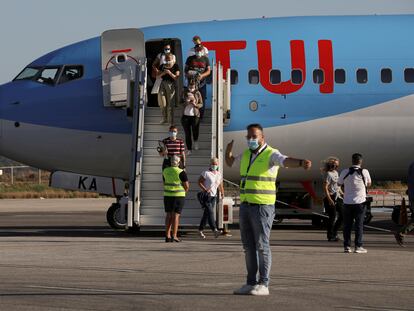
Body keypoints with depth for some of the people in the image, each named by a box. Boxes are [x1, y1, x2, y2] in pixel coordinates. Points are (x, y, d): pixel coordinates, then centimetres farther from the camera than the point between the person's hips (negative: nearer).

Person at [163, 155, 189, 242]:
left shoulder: (165, 171, 6)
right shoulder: (181, 172, -11)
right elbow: (187, 186, -9)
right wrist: (184, 192, 11)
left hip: (167, 196, 5)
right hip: (178, 196, -5)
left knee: (169, 215, 9)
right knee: (176, 215, -3)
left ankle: (167, 236, 5)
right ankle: (174, 236, -7)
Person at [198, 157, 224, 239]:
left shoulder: (219, 175, 14)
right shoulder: (206, 173, -5)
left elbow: (220, 185, 23)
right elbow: (199, 182, -6)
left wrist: (222, 193, 9)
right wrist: (205, 190, -18)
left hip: (214, 196, 6)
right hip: (206, 196, -6)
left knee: (206, 214, 10)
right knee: (210, 212, -17)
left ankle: (200, 230, 20)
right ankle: (214, 230, -28)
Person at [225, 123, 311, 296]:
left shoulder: (271, 155, -11)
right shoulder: (246, 155, 13)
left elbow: (286, 161, -32)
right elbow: (230, 162, 30)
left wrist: (301, 163, -54)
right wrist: (228, 150, 7)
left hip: (262, 207, -8)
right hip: (245, 206, 8)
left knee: (262, 245, -5)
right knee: (248, 246, 9)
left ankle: (263, 285, -1)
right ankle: (251, 283, 16)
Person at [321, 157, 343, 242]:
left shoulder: (336, 173, 15)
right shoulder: (328, 174, -13)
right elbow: (325, 188, -19)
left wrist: (342, 194, 19)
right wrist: (329, 199, -24)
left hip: (338, 197, 9)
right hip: (331, 197, -9)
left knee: (342, 215, 8)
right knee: (333, 217, -4)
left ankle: (334, 233, 21)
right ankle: (330, 236, 8)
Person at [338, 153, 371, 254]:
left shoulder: (345, 172, -4)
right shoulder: (365, 172, -7)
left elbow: (339, 183, 11)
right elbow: (369, 184, 10)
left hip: (347, 202, 1)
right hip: (360, 202, -1)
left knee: (347, 225, 8)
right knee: (359, 224, 4)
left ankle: (347, 246, 8)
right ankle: (358, 246, 1)